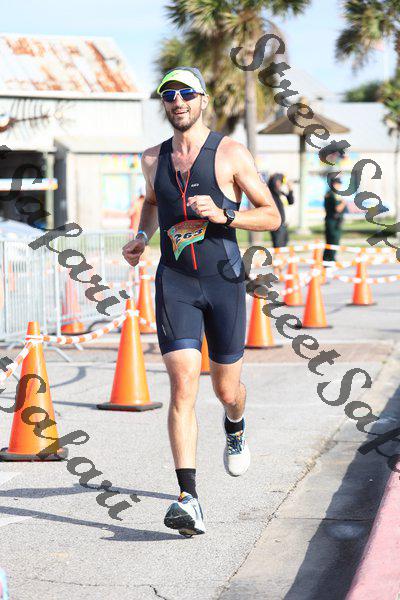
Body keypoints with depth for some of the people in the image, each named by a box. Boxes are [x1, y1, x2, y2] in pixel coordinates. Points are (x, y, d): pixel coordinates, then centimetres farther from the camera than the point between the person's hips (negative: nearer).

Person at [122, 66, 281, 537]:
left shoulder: (231, 154, -3)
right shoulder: (153, 159, 8)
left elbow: (272, 217, -3)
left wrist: (222, 215, -18)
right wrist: (142, 236, 11)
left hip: (223, 281, -1)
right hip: (174, 283, 1)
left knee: (226, 389, 11)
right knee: (182, 384, -15)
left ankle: (235, 428, 50)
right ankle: (188, 500, -20)